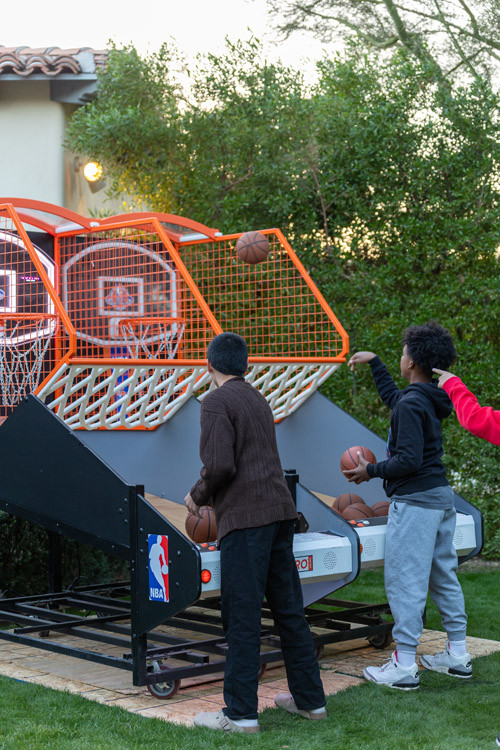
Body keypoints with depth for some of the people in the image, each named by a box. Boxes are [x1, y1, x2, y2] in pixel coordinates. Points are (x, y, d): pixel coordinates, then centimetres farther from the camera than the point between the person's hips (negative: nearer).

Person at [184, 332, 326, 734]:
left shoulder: (217, 401, -7)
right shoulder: (258, 399, 20)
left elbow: (221, 465, -18)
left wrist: (198, 496, 0)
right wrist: (210, 494, 35)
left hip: (245, 517, -8)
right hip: (279, 509, 8)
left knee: (242, 614, -4)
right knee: (288, 607, 14)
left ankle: (241, 713, 1)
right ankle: (310, 699, 21)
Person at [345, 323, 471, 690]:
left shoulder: (411, 405, -18)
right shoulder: (431, 399, 11)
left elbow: (408, 460, -22)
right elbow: (392, 396, 33)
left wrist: (371, 471, -9)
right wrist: (374, 362, 40)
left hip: (415, 501, -10)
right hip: (442, 495, 10)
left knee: (405, 581, -5)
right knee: (444, 576, 16)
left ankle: (404, 666, -3)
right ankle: (458, 655, 24)